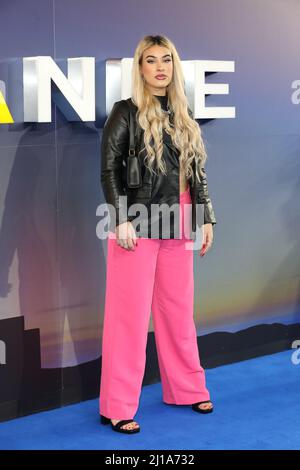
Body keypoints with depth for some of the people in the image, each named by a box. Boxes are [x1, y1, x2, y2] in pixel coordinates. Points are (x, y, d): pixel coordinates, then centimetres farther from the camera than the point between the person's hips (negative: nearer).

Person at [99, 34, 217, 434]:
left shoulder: (184, 116, 14)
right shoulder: (126, 112, -2)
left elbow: (198, 172, 16)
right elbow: (109, 169, -8)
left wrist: (206, 218, 10)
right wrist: (121, 220, -17)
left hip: (178, 223, 5)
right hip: (139, 222, -5)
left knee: (179, 310, 13)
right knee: (130, 314, -4)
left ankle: (187, 389, 28)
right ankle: (117, 407, 4)